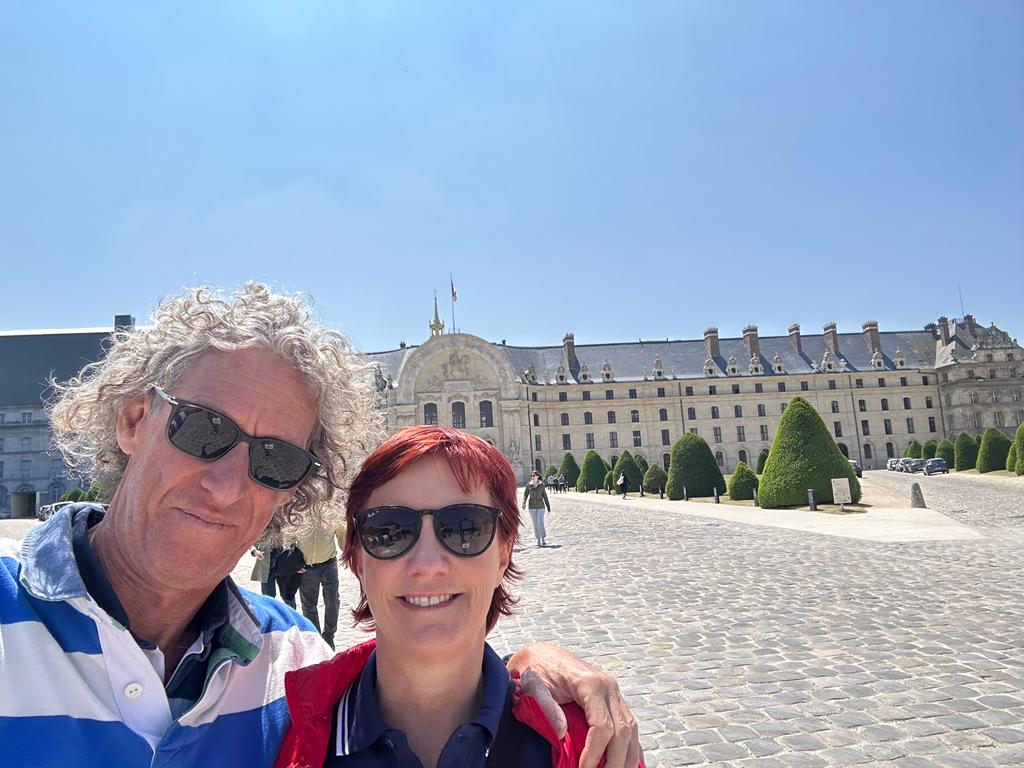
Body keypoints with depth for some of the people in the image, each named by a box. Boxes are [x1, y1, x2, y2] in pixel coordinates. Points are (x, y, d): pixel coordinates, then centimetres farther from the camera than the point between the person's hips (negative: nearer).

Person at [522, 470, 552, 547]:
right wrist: (524, 503, -12)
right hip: (532, 507, 2)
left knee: (540, 523, -11)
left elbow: (545, 496, 5)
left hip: (540, 506, -2)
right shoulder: (528, 484, 0)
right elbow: (525, 494, 3)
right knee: (535, 524, 7)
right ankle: (538, 540, 17)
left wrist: (548, 506, 8)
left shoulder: (541, 485, -1)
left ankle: (543, 540, -8)